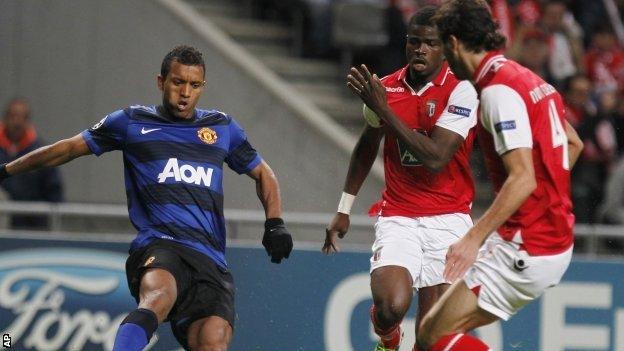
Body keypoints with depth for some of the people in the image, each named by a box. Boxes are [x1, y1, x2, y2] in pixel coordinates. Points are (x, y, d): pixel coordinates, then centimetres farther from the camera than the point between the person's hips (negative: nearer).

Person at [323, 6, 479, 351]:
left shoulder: (461, 91, -9)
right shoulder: (385, 88, 5)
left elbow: (435, 158, -20)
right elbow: (367, 147, 22)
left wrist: (384, 110, -19)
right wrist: (344, 209, 26)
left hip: (448, 219, -2)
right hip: (397, 217, 2)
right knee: (391, 305, -20)